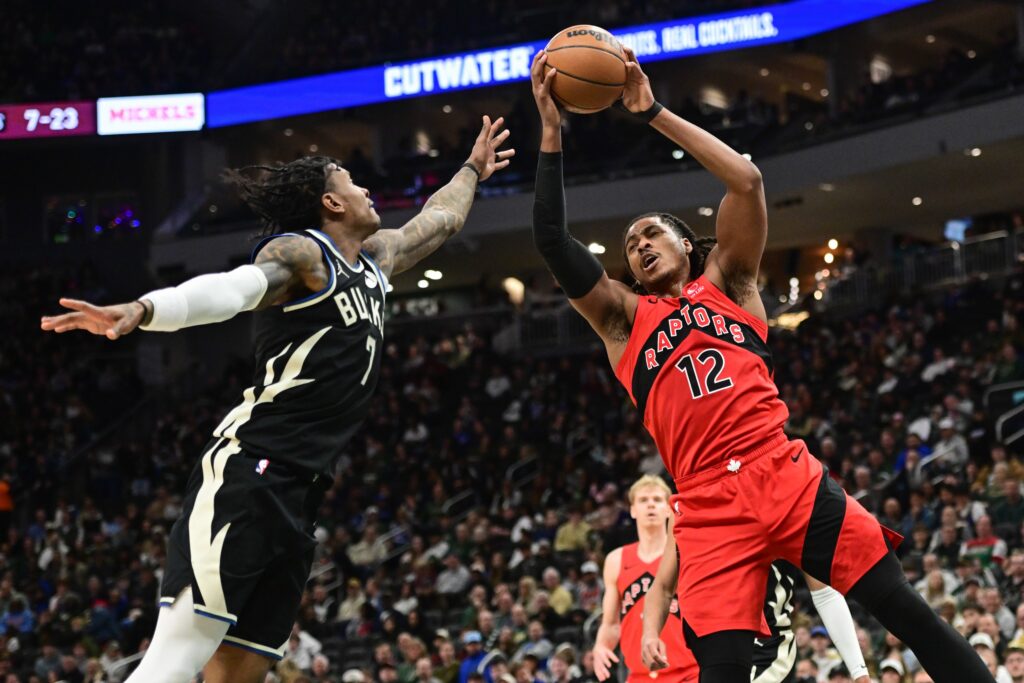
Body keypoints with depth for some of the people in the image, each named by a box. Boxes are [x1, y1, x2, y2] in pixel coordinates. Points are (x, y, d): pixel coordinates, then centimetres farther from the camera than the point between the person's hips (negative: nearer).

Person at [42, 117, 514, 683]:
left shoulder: (376, 258, 23)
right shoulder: (301, 252, -4)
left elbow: (438, 220, 45)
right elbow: (229, 288, -24)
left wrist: (472, 170, 61)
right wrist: (144, 310, -42)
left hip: (297, 498, 8)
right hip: (247, 474, -8)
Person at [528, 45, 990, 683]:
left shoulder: (726, 283, 17)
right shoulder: (622, 318, 18)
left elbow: (748, 181, 3)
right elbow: (553, 241, 5)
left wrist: (654, 112, 1)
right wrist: (552, 131, 0)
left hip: (787, 477, 0)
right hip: (709, 506, 0)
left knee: (907, 610, -5)